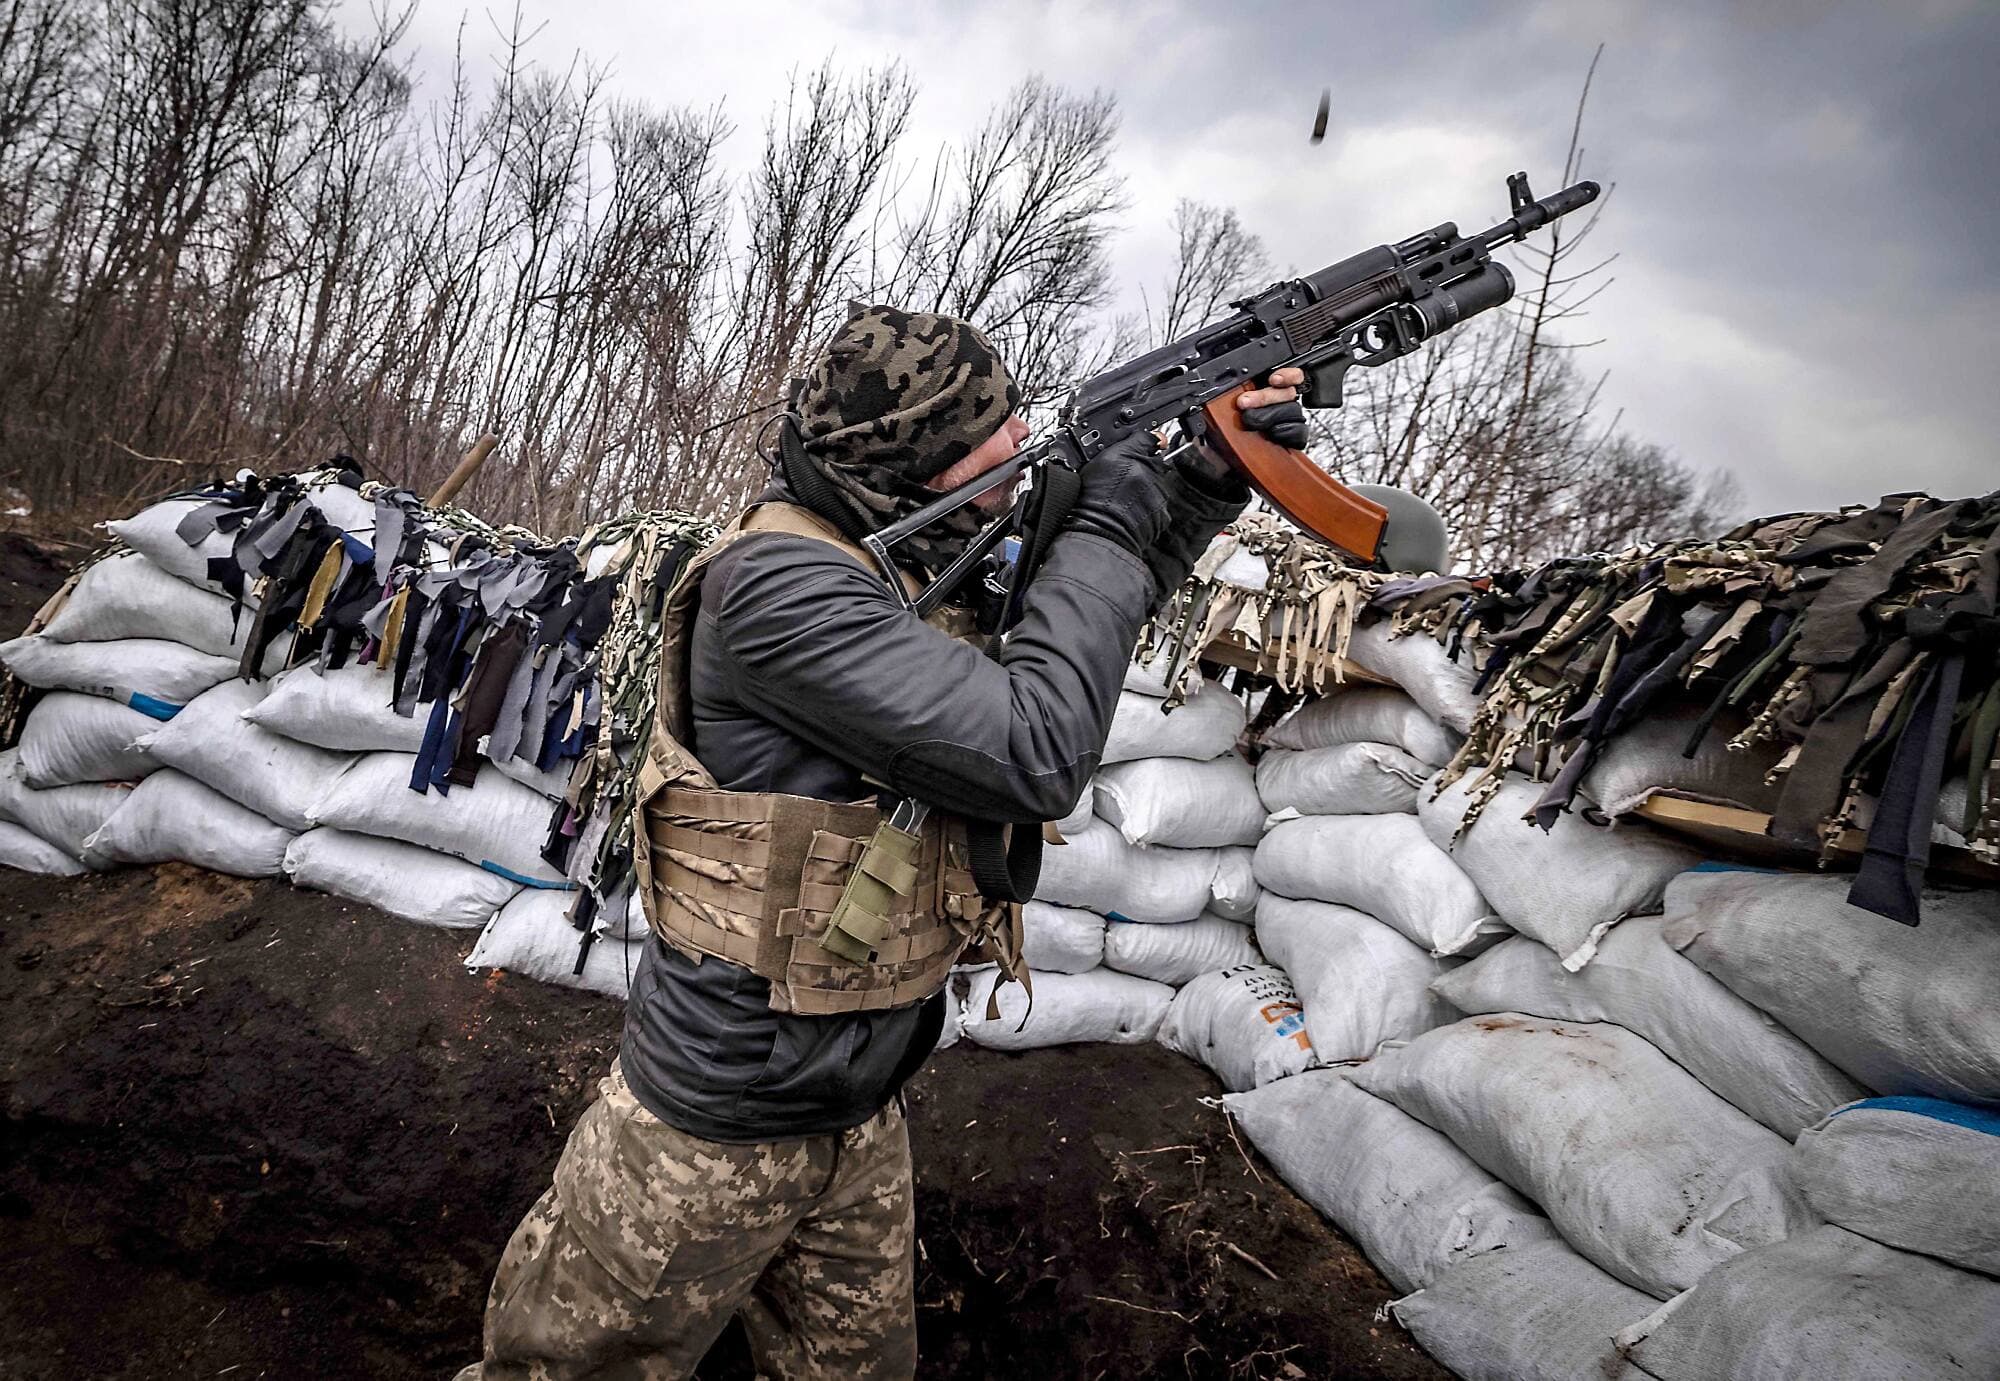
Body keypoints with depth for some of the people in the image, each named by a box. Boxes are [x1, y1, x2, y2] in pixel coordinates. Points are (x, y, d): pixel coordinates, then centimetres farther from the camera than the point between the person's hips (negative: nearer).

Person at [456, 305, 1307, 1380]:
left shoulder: (913, 566, 2)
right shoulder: (778, 582, -25)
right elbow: (1034, 758, -31)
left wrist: (1208, 483, 2)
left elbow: (1087, 626, 15)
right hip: (711, 1134, -8)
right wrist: (1105, 526, -18)